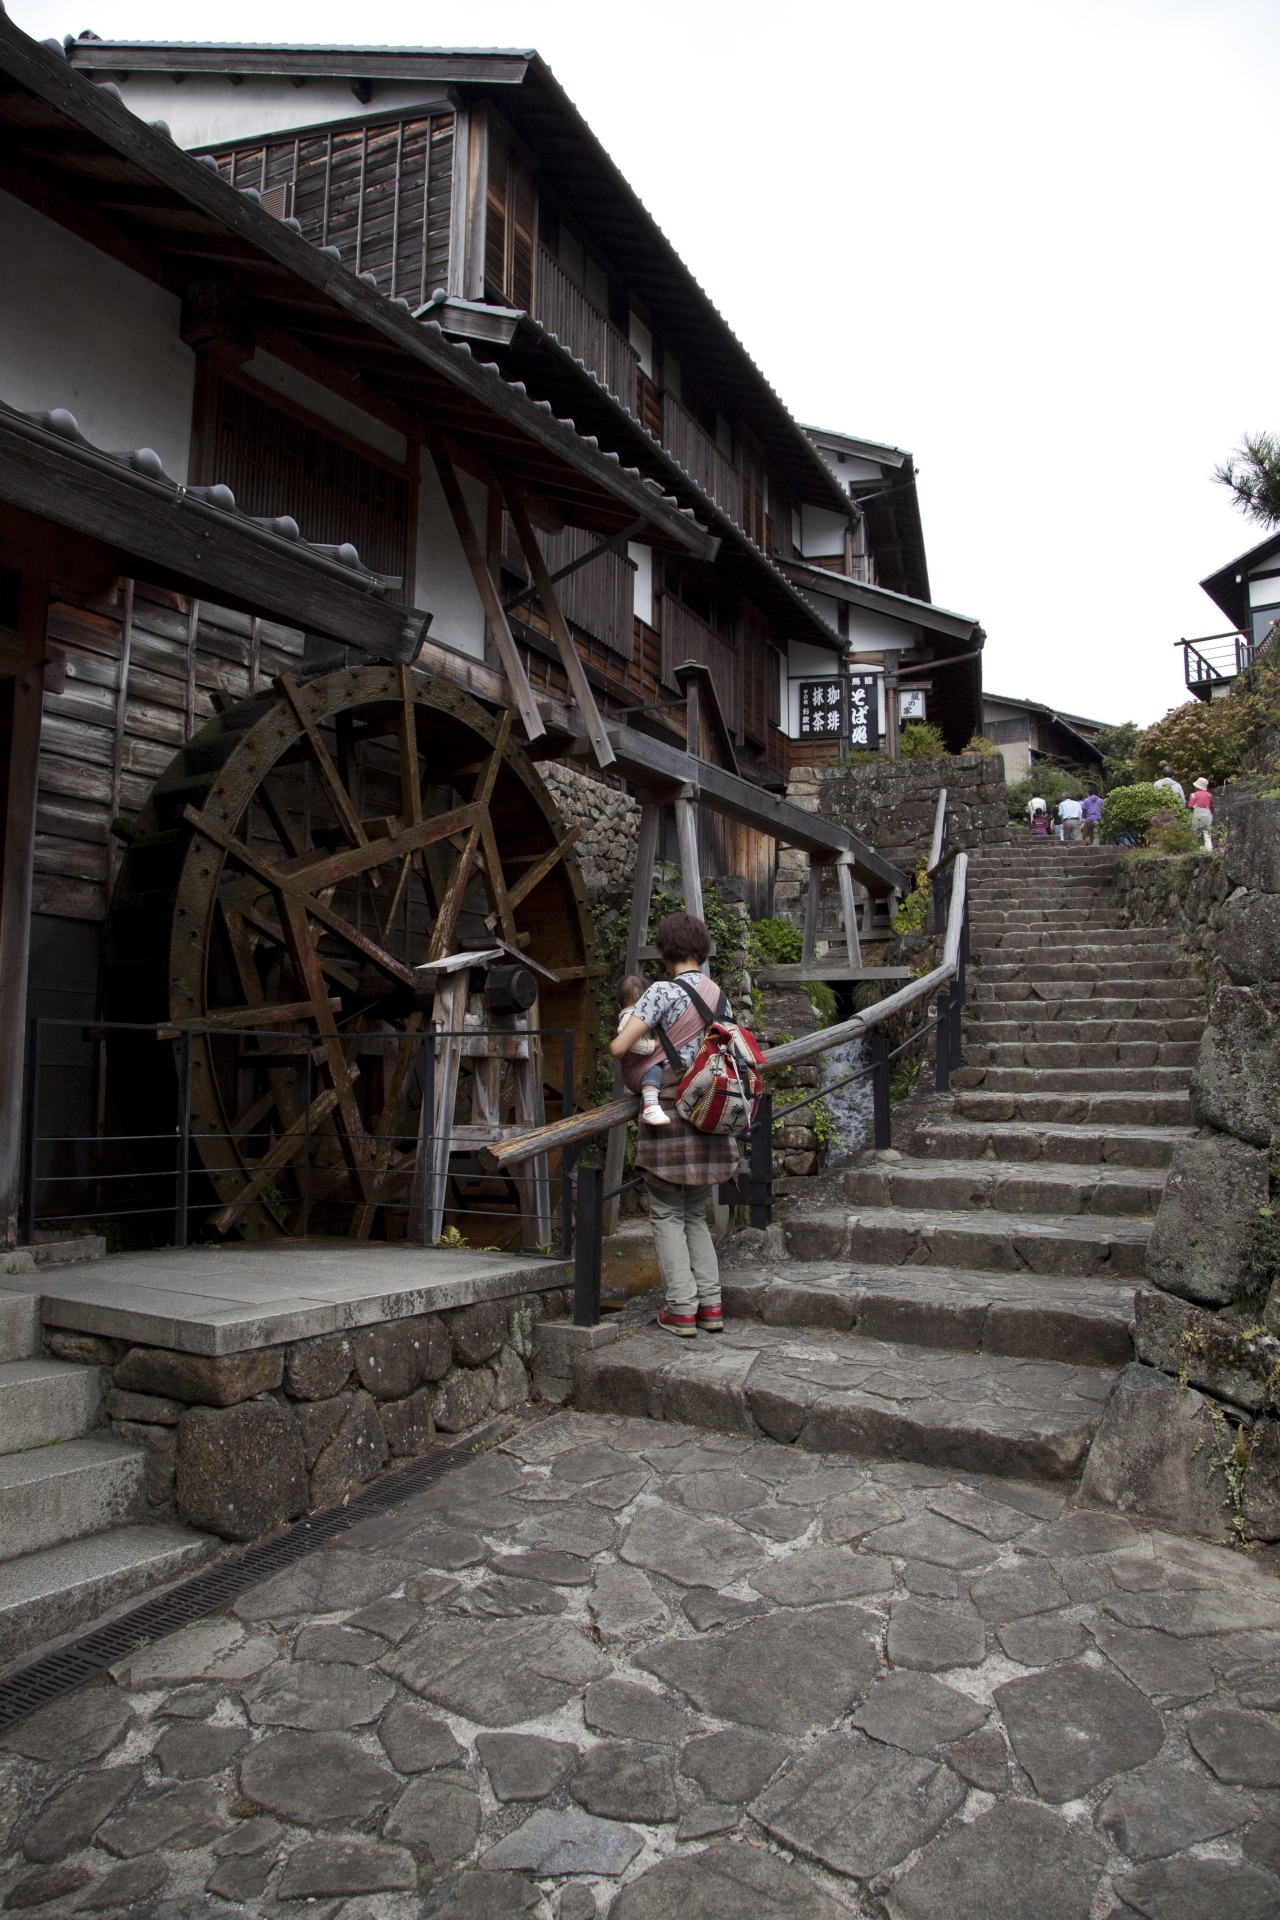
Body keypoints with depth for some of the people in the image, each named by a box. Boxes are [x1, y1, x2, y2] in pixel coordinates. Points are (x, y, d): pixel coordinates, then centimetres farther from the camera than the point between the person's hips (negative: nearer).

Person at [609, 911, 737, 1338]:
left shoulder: (663, 991, -9)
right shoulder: (719, 995, 12)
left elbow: (619, 1047, -14)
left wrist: (617, 1041, 8)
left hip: (671, 1107, -6)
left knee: (667, 1215, 4)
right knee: (695, 1214, 17)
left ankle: (681, 1310, 4)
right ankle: (710, 1305, 15)